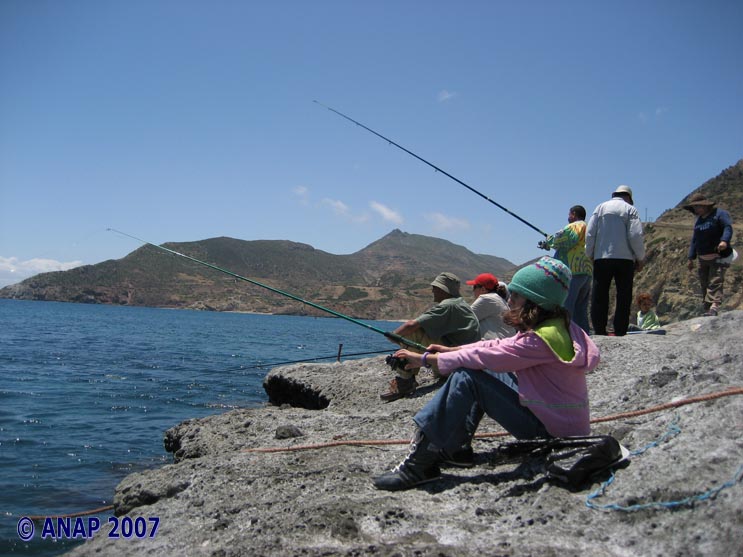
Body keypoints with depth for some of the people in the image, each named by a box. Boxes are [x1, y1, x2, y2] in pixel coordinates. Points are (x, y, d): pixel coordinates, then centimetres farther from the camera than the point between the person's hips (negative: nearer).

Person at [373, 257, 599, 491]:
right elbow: (499, 347, 12)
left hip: (553, 432, -10)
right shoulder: (558, 327, 6)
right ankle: (453, 445, 5)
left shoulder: (541, 339, -23)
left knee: (466, 377, -17)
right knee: (481, 372, 9)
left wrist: (424, 359, -10)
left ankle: (417, 466, -14)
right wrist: (450, 350, 6)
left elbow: (485, 357, -20)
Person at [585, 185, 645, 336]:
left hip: (602, 258, 2)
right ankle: (620, 332, 0)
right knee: (624, 297, 3)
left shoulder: (601, 207, 10)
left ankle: (599, 331, 1)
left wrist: (590, 254, 14)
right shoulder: (630, 209, 3)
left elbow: (590, 233, 5)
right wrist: (640, 258, 4)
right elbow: (635, 235, -5)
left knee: (599, 297, 4)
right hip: (625, 258, -2)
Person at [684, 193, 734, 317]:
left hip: (718, 257, -7)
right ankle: (707, 309, 10)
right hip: (703, 259, 8)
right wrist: (691, 258, 18)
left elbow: (728, 227, -20)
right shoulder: (698, 220, 19)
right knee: (704, 284, 6)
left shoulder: (719, 214, -4)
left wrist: (724, 240, -39)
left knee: (715, 282, -19)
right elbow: (694, 240, 21)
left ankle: (714, 307, -31)